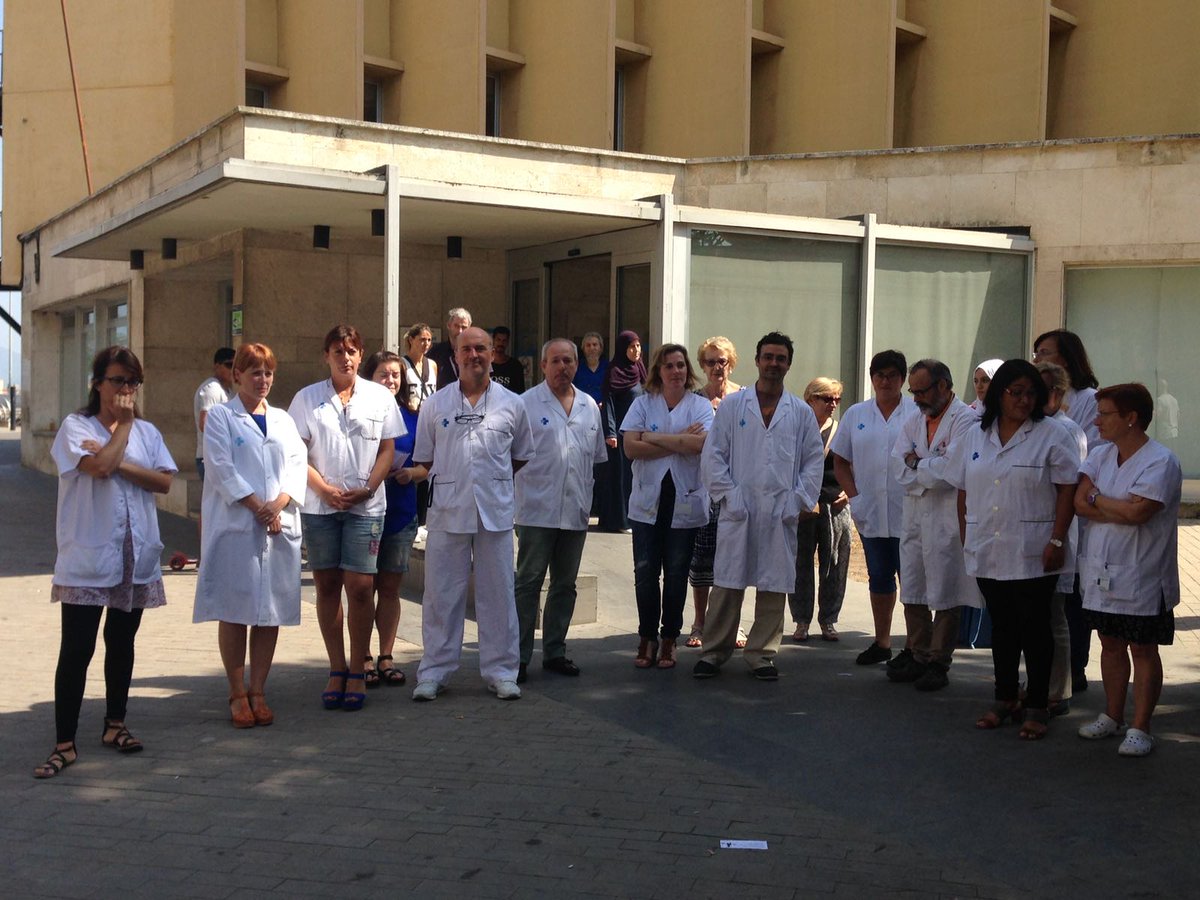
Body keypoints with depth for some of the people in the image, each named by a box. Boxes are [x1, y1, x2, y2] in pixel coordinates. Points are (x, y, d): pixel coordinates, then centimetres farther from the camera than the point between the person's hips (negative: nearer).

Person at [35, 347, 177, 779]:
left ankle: (115, 725, 28)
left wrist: (118, 463, -15)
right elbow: (99, 467, -20)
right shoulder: (76, 426, -3)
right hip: (87, 558, -4)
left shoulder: (147, 432, 9)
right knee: (76, 648, -5)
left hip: (136, 556, 5)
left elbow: (164, 482, -3)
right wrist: (124, 424, -8)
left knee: (122, 643, 15)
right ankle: (65, 743, 1)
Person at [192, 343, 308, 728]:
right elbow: (222, 468, -6)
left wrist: (278, 504, -9)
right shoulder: (221, 417, 4)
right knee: (234, 611, -2)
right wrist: (257, 507, -13)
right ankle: (237, 694, 7)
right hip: (235, 525, -4)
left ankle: (258, 691, 12)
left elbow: (298, 465, 7)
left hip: (279, 527, 4)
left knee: (271, 610, 4)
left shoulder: (283, 420, 17)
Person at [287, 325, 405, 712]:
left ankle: (357, 672, 5)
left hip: (365, 506, -1)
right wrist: (325, 489, -9)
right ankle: (337, 669, 15)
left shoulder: (380, 397, 6)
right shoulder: (307, 398, 6)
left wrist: (367, 488, -8)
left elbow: (387, 449, 6)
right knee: (326, 586, 5)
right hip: (319, 506, 1)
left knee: (359, 586, -6)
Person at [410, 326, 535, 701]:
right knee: (441, 593, 4)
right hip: (447, 511, 0)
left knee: (497, 593, 5)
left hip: (495, 511, 0)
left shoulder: (512, 404, 7)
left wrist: (494, 481, 9)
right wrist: (452, 481, 7)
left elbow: (522, 456, 16)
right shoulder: (436, 404, 7)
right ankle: (433, 672, 13)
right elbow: (424, 457, 13)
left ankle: (500, 670, 15)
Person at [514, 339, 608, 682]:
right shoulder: (527, 403, -2)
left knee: (565, 585, 11)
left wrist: (585, 492, 14)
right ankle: (519, 656, 1)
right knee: (528, 583, -4)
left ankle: (555, 652, 21)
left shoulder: (589, 406, 13)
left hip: (575, 511, 5)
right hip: (538, 509, -5)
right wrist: (530, 484, -8)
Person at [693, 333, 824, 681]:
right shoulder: (732, 406, 6)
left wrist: (801, 501, 0)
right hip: (738, 510, -1)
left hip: (781, 513, 2)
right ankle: (714, 651, 10)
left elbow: (814, 461, 10)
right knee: (727, 583, 0)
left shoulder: (801, 412, 10)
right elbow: (714, 455, 3)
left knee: (774, 586, 5)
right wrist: (728, 495, -6)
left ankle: (761, 653, 16)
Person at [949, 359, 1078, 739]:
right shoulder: (976, 437, 10)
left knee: (1034, 629, 2)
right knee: (1002, 628, 14)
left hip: (1033, 555, -4)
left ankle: (1037, 708, 11)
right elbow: (963, 492, 13)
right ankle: (1005, 700, 25)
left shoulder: (1052, 436, -5)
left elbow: (1067, 490, -9)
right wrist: (966, 538, 9)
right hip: (987, 553, 5)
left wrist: (1057, 540, -14)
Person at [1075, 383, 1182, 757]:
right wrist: (1121, 510, -18)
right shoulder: (1098, 455, 6)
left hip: (1141, 578, -6)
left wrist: (1097, 498, -10)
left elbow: (1138, 512, -26)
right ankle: (1112, 716, 30)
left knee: (1143, 650, 4)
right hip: (1101, 572, 6)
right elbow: (1079, 504, -5)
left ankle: (1140, 728, 12)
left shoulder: (1161, 461, -14)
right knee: (1111, 645, 16)